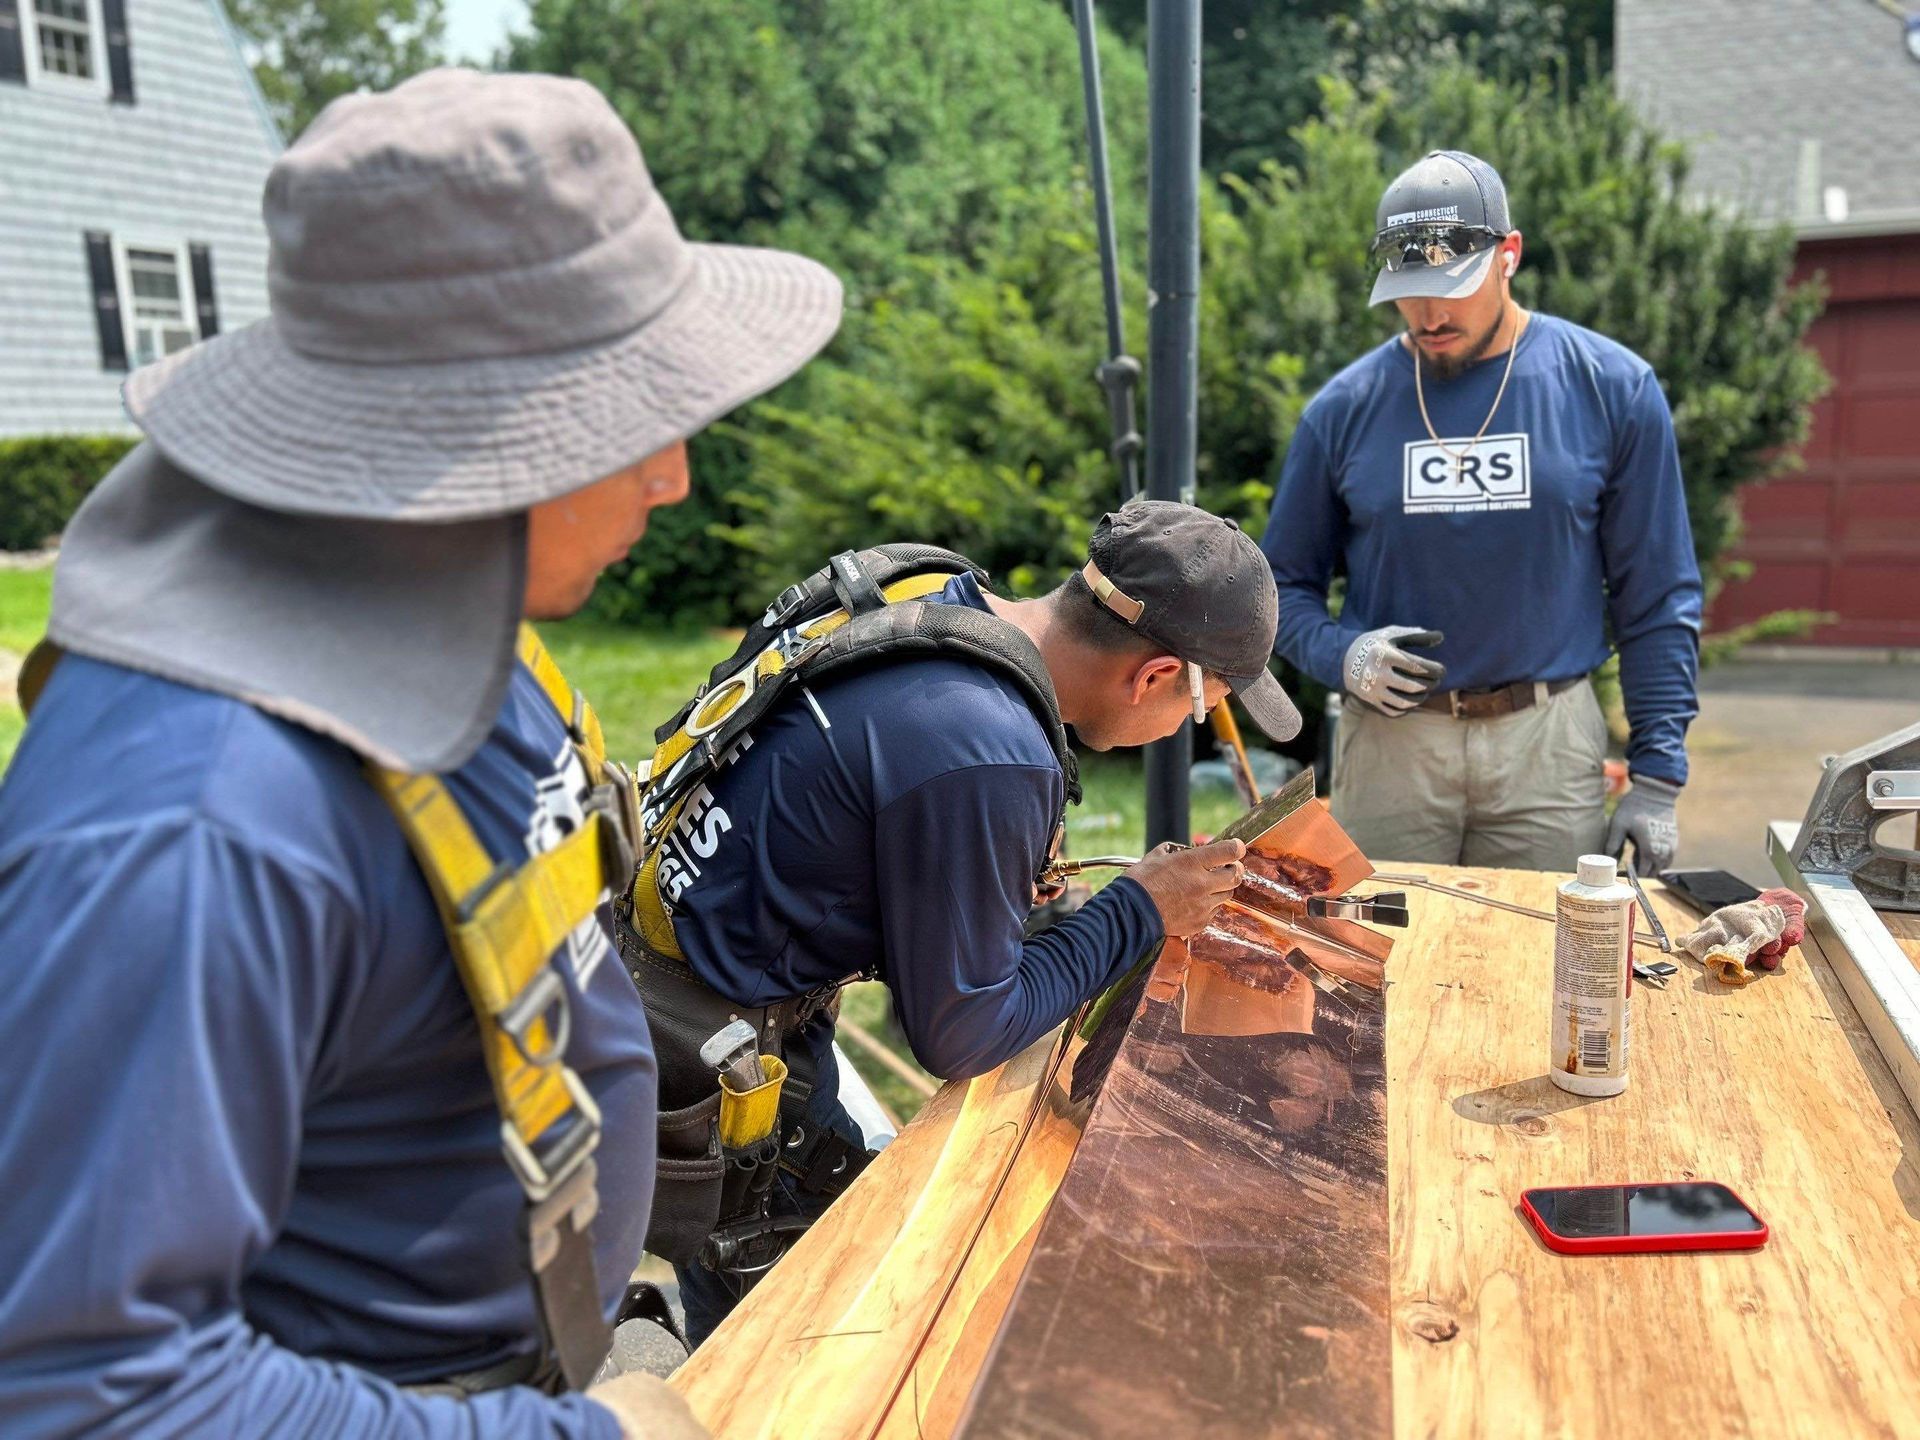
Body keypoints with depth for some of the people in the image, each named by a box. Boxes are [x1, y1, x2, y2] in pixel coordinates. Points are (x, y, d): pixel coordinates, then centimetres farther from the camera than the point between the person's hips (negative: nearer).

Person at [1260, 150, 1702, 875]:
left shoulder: (1612, 389, -1)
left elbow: (1657, 598, 3)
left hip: (1549, 740, 0)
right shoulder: (1343, 407, 0)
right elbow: (1284, 582, 8)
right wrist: (1340, 653, -13)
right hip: (1389, 740, 0)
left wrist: (1657, 776, 0)